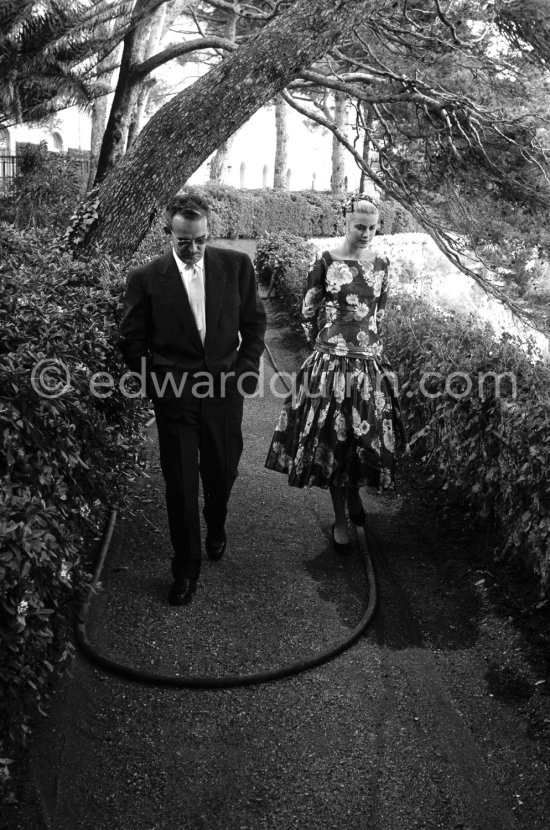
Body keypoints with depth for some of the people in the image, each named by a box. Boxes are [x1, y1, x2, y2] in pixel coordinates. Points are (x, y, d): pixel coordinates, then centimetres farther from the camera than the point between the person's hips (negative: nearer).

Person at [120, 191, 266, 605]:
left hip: (225, 392, 2)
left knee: (222, 473, 17)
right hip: (174, 398, -1)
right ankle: (186, 567, 22)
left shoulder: (236, 266, -1)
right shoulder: (146, 278, -5)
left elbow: (254, 322, 7)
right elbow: (133, 340, 3)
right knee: (180, 486, 5)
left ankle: (216, 527, 49)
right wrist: (156, 382, -3)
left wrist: (246, 370, 0)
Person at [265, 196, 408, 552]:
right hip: (332, 363, -3)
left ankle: (354, 492, 39)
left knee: (369, 434, 7)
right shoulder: (327, 262, -4)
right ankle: (340, 519, 17)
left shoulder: (381, 265, 6)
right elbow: (308, 312, 3)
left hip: (370, 362, 3)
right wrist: (326, 343, 8)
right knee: (332, 437, 2)